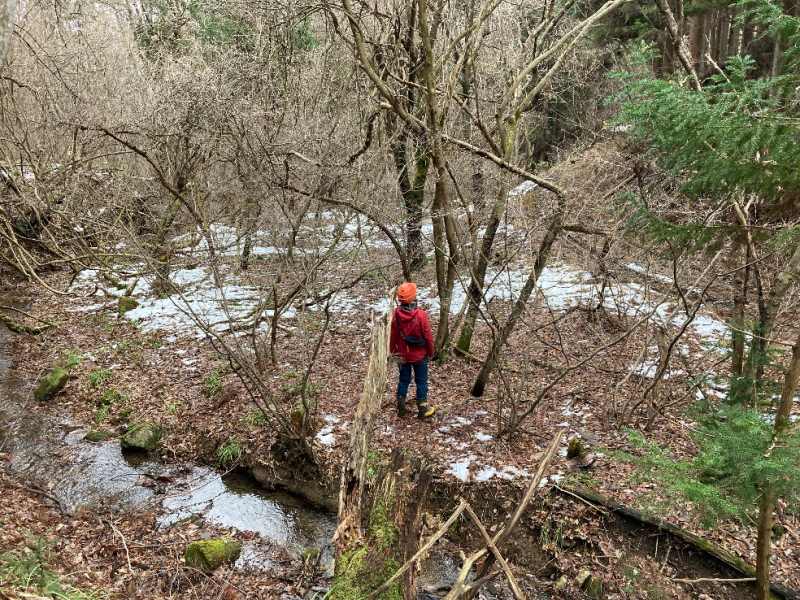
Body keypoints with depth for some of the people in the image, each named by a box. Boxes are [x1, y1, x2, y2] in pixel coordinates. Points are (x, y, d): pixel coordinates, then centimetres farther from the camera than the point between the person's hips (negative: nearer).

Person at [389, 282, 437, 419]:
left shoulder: (396, 314, -13)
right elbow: (428, 336, -14)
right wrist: (430, 352, 1)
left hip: (403, 355, 3)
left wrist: (393, 349, 15)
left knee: (403, 380, 17)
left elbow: (393, 335, -1)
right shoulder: (421, 315, -23)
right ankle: (423, 409, 19)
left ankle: (401, 408, 24)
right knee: (421, 381, 11)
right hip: (419, 355, -3)